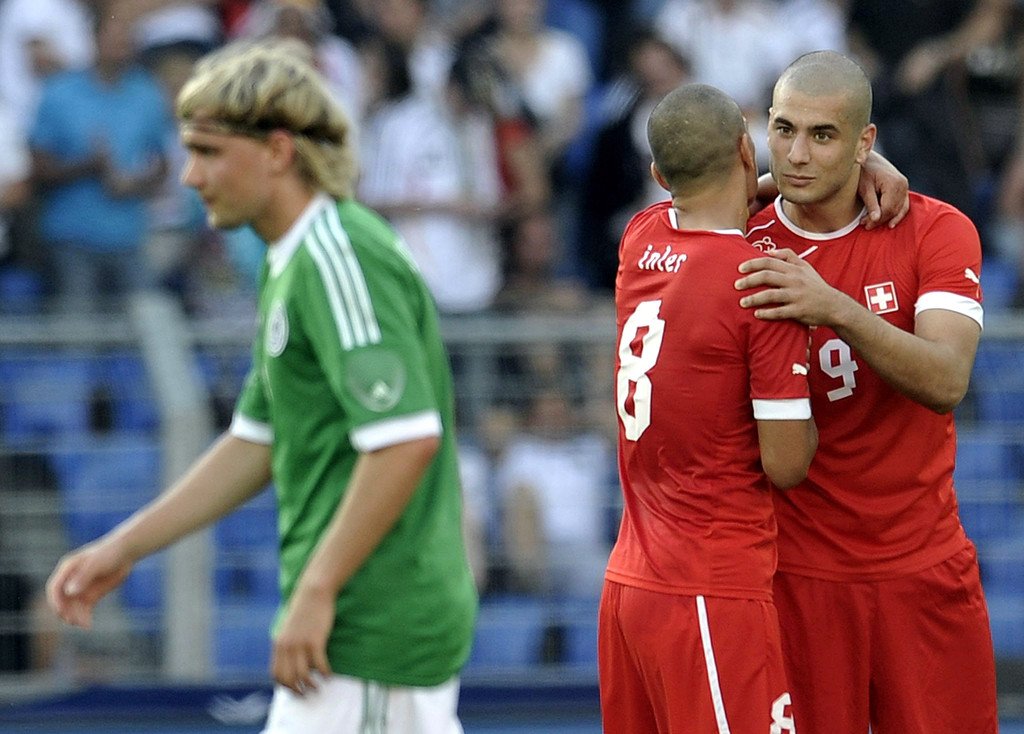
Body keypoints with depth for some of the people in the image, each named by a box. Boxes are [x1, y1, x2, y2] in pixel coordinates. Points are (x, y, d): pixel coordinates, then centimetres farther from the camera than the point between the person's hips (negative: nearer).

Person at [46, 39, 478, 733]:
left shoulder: (339, 258, -16)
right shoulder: (291, 264, 17)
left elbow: (407, 439, -25)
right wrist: (126, 546, 21)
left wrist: (316, 589, -22)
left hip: (370, 635, -10)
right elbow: (259, 441, 24)